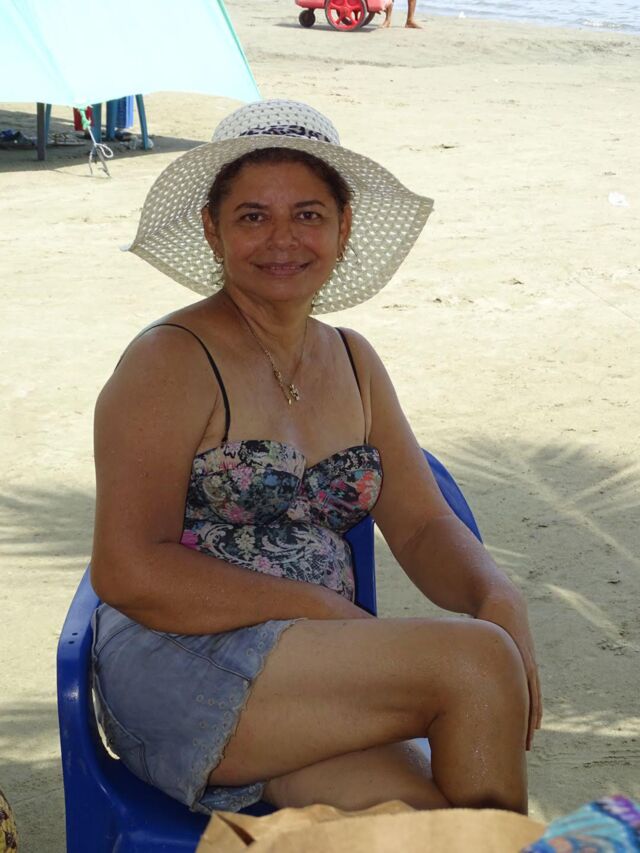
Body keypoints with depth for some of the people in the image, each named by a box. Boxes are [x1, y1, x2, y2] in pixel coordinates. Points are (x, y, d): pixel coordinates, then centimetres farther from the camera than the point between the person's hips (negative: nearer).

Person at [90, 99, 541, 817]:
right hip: (178, 666, -5)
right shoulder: (171, 361, -7)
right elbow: (129, 572, -14)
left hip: (316, 672, 6)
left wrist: (498, 600, -10)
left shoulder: (352, 361, 15)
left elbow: (422, 524, 12)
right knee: (477, 662, -21)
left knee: (418, 820, -26)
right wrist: (329, 610, -16)